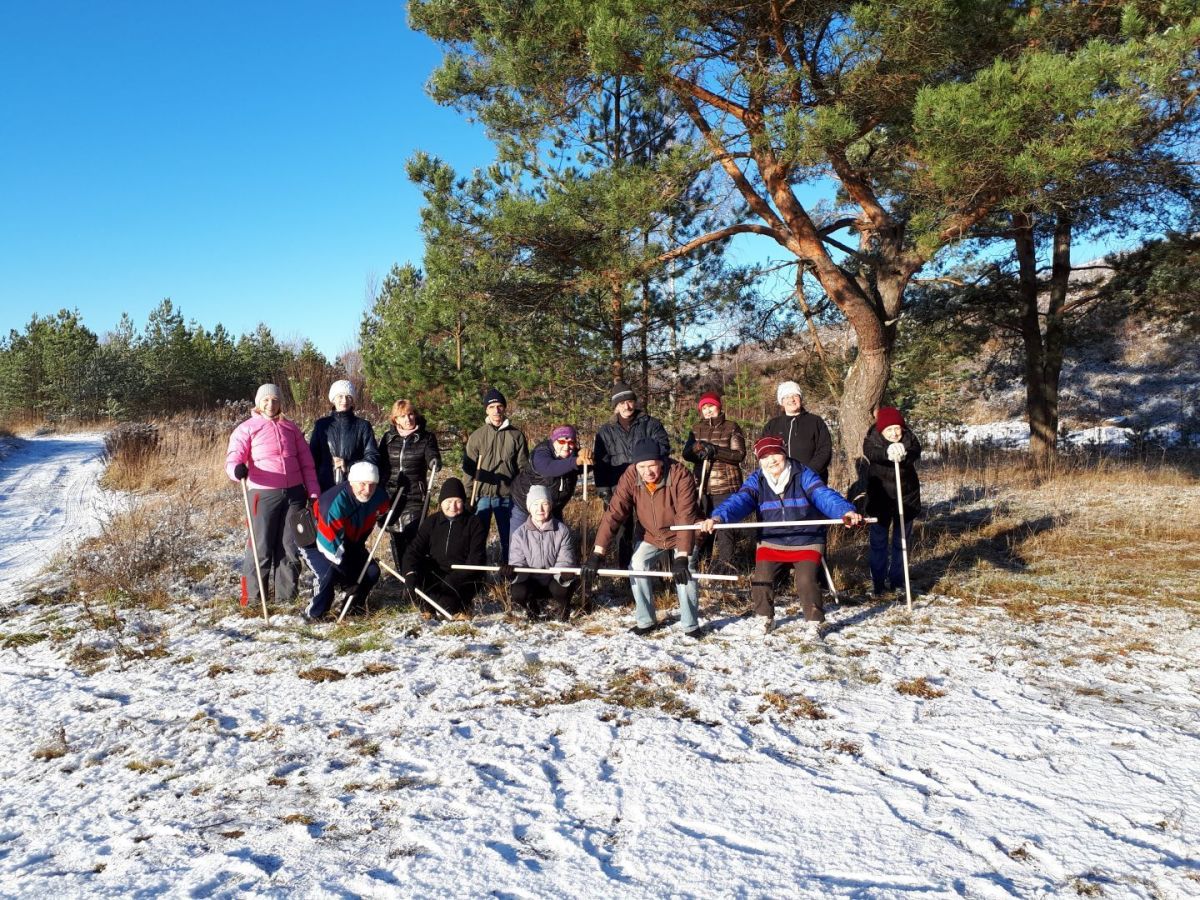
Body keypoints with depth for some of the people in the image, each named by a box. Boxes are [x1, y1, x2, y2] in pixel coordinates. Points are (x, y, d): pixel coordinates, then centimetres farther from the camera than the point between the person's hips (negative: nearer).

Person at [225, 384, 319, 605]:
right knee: (262, 548, -3)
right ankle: (252, 598, 8)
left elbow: (306, 462, 15)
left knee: (290, 547, 6)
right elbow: (233, 459, -8)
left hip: (294, 493, 4)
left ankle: (286, 596, 16)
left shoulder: (291, 428, 14)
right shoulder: (247, 428, 3)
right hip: (264, 494, -4)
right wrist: (237, 469, -32)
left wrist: (313, 493, 8)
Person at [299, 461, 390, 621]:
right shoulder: (336, 503, -39)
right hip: (315, 542, -7)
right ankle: (314, 614, -7)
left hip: (350, 542, 7)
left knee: (372, 571, -6)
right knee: (329, 573, -30)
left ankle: (354, 604, 19)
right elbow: (328, 544, -36)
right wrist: (350, 576, -30)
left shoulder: (379, 496, -18)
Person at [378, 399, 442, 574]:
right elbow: (380, 464, 15)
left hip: (415, 496, -3)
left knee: (413, 536, -13)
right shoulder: (388, 438, 10)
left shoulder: (426, 438, 4)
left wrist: (434, 462, -35)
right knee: (396, 538, 7)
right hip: (390, 496, 3)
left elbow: (432, 455, -12)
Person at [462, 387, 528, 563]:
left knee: (509, 538, 7)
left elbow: (523, 468, 5)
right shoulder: (477, 436, 4)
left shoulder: (516, 436, 3)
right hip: (482, 495, 0)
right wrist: (468, 496, -2)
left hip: (508, 496, 0)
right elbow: (468, 469, 3)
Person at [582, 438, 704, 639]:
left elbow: (685, 518, -35)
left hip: (681, 536, -3)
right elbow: (614, 513, -26)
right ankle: (646, 621, 7)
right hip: (652, 536, 4)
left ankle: (690, 625, 1)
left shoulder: (680, 475, -32)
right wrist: (597, 553, -31)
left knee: (684, 573, -19)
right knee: (636, 567, -11)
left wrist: (682, 557, -42)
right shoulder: (630, 477, -23)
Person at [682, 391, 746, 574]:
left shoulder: (732, 427, 0)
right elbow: (686, 453, 8)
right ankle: (701, 560, 22)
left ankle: (725, 563, 0)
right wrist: (698, 450, -14)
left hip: (726, 485, -4)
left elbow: (739, 454, -9)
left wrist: (716, 451, -21)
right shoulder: (697, 429, 13)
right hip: (703, 485, 4)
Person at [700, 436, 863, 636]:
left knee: (805, 581, -17)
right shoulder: (756, 481, -4)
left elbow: (825, 496, -24)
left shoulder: (804, 476, -10)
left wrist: (846, 511, -45)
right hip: (771, 543, 2)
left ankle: (814, 623, 9)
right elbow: (739, 501, -20)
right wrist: (717, 517, -40)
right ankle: (765, 619, 19)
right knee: (761, 579, -10)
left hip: (806, 543, -2)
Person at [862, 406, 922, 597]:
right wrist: (887, 453, -57)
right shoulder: (873, 439, -11)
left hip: (906, 498, 2)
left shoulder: (909, 438, -6)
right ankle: (878, 583, 11)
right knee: (878, 541, 3)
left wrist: (904, 454, -52)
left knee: (902, 541, 9)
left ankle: (898, 581, 20)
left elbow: (916, 451, -27)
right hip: (880, 499, -1)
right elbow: (870, 452, -34)